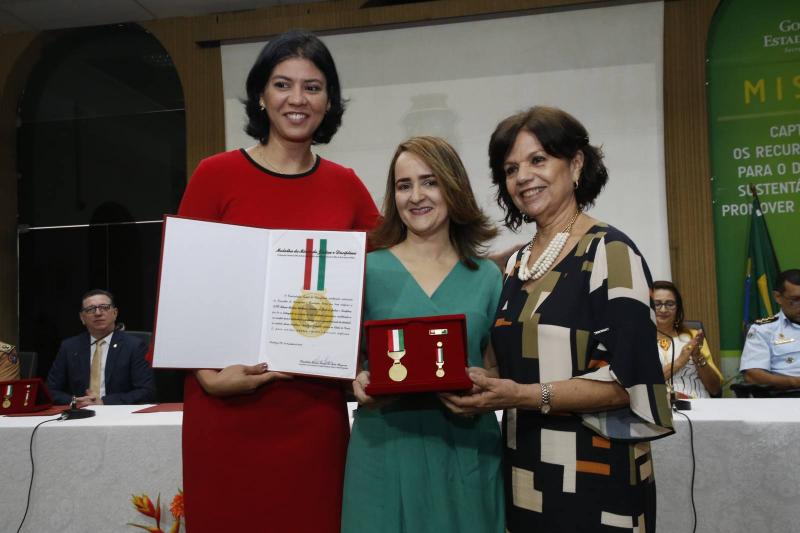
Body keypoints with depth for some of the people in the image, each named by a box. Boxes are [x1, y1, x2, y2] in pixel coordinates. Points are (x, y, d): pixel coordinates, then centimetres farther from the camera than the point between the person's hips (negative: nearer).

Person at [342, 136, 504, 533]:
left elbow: (499, 367, 9)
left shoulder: (487, 277, 5)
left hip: (466, 451, 2)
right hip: (385, 448, -1)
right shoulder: (367, 270, -1)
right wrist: (358, 382, -18)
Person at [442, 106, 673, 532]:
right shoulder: (516, 264, 9)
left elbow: (626, 381, -18)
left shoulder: (608, 252, -11)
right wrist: (474, 385, -5)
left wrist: (524, 396, -26)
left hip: (592, 479, -6)